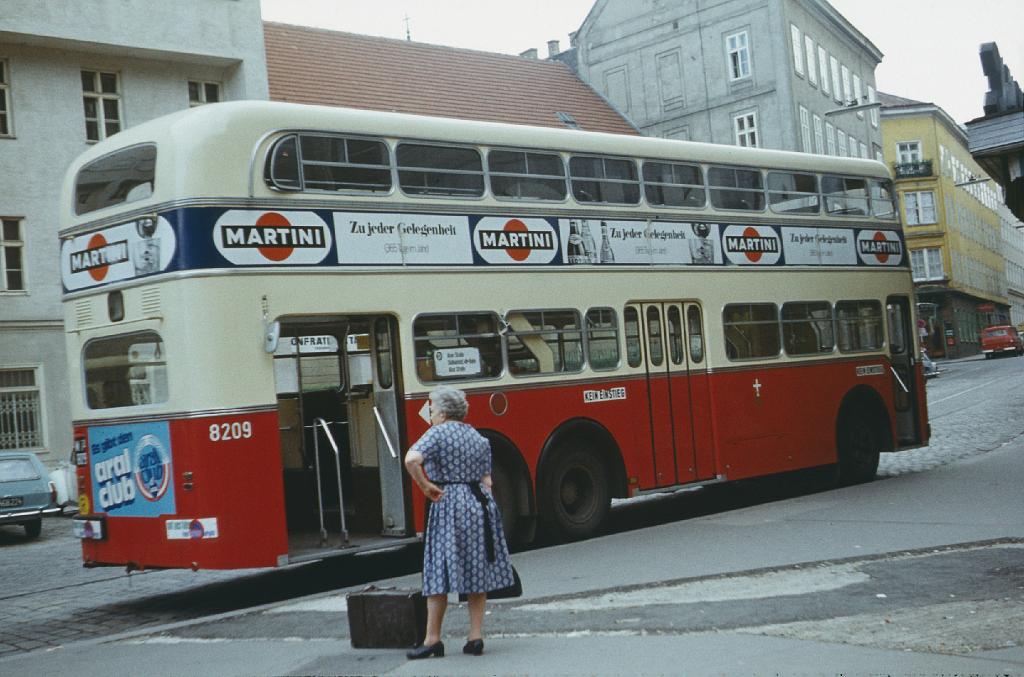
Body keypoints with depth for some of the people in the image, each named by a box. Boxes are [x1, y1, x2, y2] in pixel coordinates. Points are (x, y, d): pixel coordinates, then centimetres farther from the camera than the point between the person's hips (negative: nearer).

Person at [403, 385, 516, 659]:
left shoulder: (438, 433, -6)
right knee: (478, 573, 10)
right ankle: (476, 637, 10)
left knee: (439, 573, 0)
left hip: (449, 505, -6)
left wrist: (425, 487, -12)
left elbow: (411, 459, -23)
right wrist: (481, 501, 15)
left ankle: (432, 639, 3)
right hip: (480, 503, 6)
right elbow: (487, 480, 11)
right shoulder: (479, 437, 13)